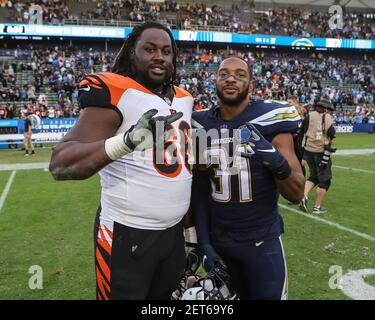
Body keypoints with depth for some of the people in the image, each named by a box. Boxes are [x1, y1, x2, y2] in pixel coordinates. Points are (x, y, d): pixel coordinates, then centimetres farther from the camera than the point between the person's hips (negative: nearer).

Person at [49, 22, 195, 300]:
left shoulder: (184, 99, 9)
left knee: (166, 296, 20)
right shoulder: (114, 92, -13)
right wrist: (127, 141, -39)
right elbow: (60, 165, -23)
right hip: (127, 235, -6)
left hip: (174, 231, 7)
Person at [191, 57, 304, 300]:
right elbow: (200, 191, 7)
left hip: (263, 239, -3)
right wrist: (203, 243, 3)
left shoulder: (270, 120, -11)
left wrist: (277, 162, -29)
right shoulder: (202, 126, 0)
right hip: (218, 240, 3)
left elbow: (297, 194, -10)